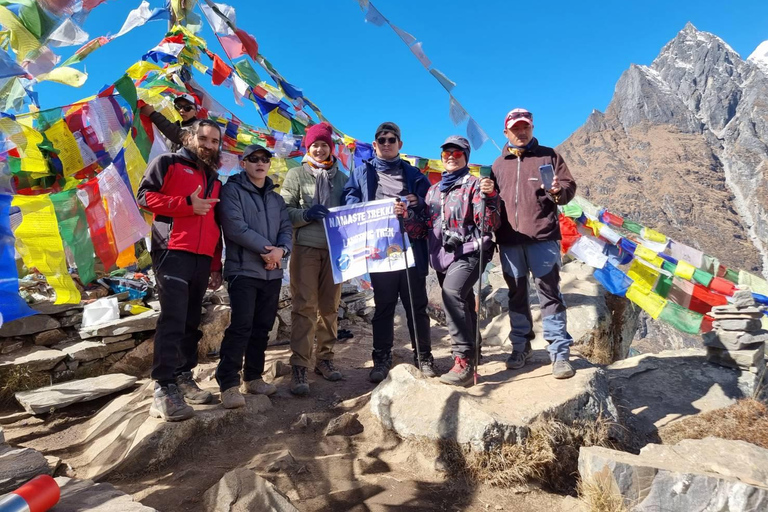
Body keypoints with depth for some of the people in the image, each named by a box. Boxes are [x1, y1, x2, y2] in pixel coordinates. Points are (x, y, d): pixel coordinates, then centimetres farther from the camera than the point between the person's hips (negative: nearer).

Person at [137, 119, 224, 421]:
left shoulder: (215, 182, 23)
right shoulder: (168, 163, 7)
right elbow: (145, 196, -6)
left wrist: (216, 266, 15)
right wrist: (187, 204, -14)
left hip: (202, 259, 6)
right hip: (172, 253, -6)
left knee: (191, 322, 8)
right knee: (173, 320, -13)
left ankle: (183, 377, 17)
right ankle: (164, 390, -11)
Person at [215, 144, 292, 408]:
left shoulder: (276, 198, 18)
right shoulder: (232, 190, 0)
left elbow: (287, 228, 9)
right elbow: (235, 227, -13)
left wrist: (281, 249, -12)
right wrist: (266, 248, -13)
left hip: (272, 272, 6)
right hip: (243, 270, -6)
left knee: (262, 327, 9)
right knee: (241, 326, -11)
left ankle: (253, 377, 20)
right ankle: (228, 384, -3)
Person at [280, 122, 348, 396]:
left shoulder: (341, 177, 16)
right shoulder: (297, 174, 6)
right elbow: (284, 211, 0)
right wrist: (306, 214, -17)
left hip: (335, 248, 4)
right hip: (306, 247, -3)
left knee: (330, 307, 7)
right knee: (304, 307, -9)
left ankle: (325, 358, 19)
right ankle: (299, 366, -5)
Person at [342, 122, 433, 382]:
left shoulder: (413, 174, 16)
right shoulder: (363, 172, 14)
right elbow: (350, 200, 5)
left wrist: (418, 203, -8)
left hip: (411, 246, 1)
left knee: (416, 304, 5)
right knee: (383, 306, 7)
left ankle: (423, 356, 17)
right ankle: (381, 359, 16)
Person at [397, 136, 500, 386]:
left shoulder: (474, 185, -1)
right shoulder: (433, 190, 16)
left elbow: (489, 225, -11)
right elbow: (423, 228, 14)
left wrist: (489, 197, -26)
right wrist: (406, 216, -4)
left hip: (468, 253, -6)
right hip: (442, 256, 7)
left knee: (452, 293, -29)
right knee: (463, 304, 16)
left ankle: (464, 360, -26)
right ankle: (471, 353, 35)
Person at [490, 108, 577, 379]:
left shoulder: (548, 155, 10)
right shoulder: (498, 164, 19)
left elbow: (570, 185, 5)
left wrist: (559, 192, -18)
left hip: (542, 237, -3)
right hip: (509, 239, 3)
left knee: (549, 293, -3)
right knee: (516, 294, 9)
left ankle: (560, 353, 3)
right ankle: (520, 346, 21)